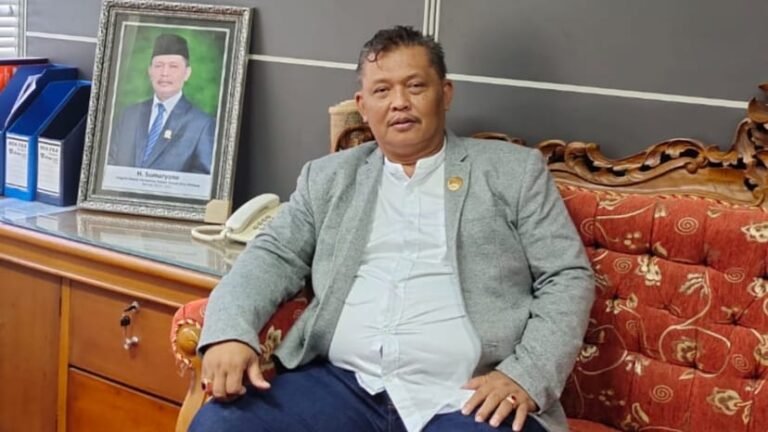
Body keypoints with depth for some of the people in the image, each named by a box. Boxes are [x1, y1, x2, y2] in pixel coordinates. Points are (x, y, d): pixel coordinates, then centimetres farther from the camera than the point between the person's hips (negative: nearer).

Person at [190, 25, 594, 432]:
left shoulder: (514, 170, 10)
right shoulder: (328, 177, 18)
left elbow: (568, 277, 6)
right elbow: (273, 256, 11)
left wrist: (526, 374, -11)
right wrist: (230, 332, -10)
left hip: (465, 399, -2)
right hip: (340, 384, 2)